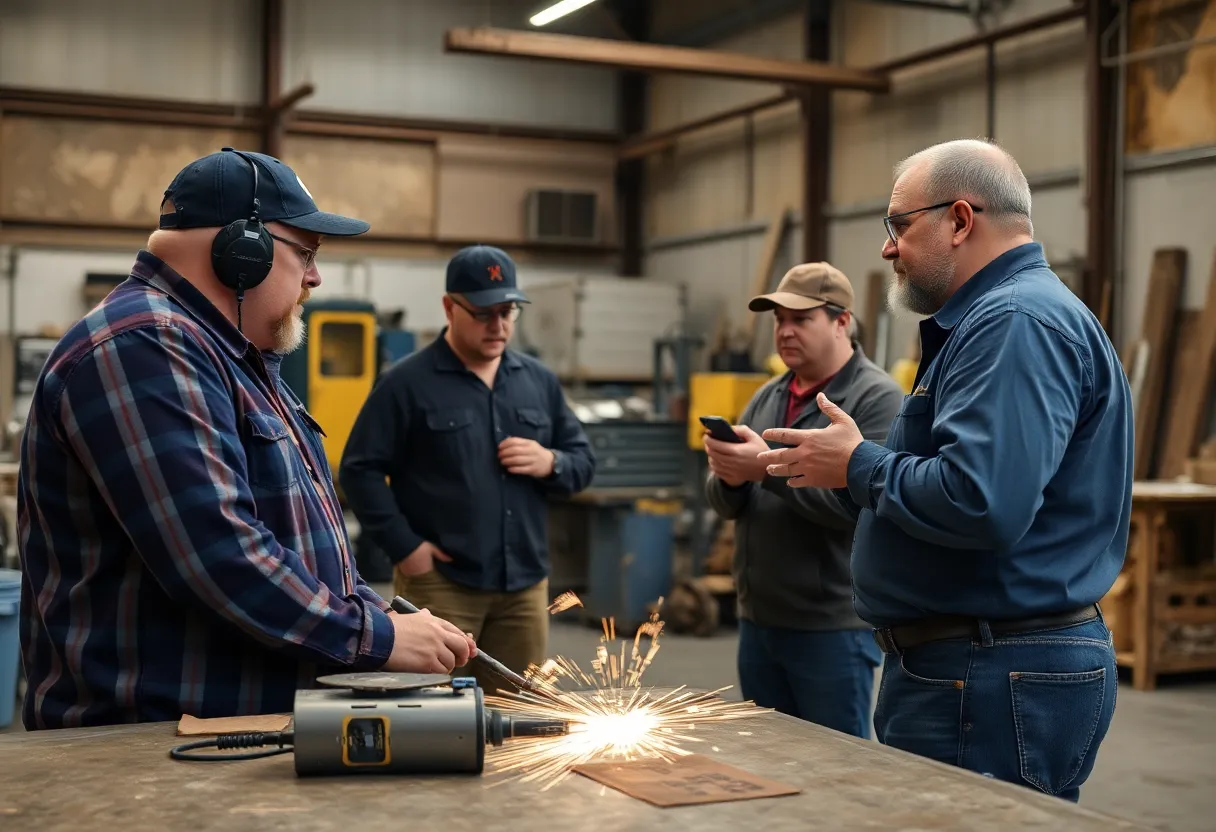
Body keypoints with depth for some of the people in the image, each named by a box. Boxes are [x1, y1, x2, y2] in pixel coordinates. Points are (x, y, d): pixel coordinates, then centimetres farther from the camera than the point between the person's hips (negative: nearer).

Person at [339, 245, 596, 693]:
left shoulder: (539, 380, 12)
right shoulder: (406, 382, -4)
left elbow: (584, 460, 16)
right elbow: (360, 470, -5)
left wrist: (551, 464, -6)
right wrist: (404, 547, -12)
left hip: (525, 584, 5)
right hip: (440, 581, -5)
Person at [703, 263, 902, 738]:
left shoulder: (877, 398, -9)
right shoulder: (766, 398, 12)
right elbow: (724, 503, 10)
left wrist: (770, 468, -25)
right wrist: (730, 478, -13)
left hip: (834, 626, -7)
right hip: (758, 620, 7)